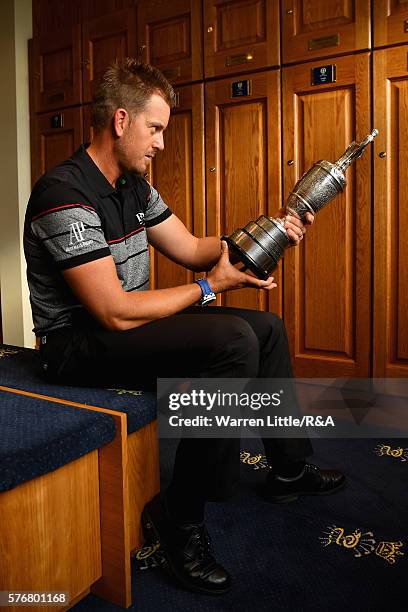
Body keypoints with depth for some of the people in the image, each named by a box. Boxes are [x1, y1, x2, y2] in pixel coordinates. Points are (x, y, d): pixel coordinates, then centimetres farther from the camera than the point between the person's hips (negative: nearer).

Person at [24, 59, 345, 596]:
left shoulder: (134, 187, 8)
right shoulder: (65, 194, -21)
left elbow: (191, 248, 13)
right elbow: (116, 313, -25)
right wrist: (210, 287, -15)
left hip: (127, 324, 9)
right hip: (79, 343, -9)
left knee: (266, 326, 7)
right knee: (233, 339, -29)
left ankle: (289, 470, 22)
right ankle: (180, 519, -14)